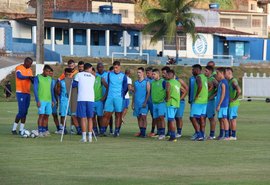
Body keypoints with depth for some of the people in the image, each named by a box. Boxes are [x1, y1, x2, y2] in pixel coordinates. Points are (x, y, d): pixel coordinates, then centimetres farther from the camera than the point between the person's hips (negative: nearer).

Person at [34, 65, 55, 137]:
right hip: (41, 100, -5)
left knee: (47, 116, 4)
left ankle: (45, 130, 10)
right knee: (41, 115, -11)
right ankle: (40, 131, -10)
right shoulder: (37, 78, -1)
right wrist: (37, 100, -11)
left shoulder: (50, 79, 14)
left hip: (49, 100, 5)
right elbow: (35, 89, -4)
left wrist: (53, 100, 12)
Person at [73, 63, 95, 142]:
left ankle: (84, 137, -8)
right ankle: (90, 136, 7)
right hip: (91, 99, 2)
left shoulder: (79, 75, 7)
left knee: (83, 118, -2)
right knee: (90, 118, 10)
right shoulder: (93, 77, 16)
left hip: (81, 99, -2)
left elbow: (74, 85, 5)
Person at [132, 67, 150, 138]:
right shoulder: (135, 83, 14)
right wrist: (133, 104, 13)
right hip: (137, 103, 5)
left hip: (143, 103, -5)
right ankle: (141, 132, 9)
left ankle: (144, 132, -10)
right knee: (139, 118, 5)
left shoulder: (146, 82, 0)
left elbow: (148, 93, -4)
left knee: (143, 117, -10)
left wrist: (145, 102, -13)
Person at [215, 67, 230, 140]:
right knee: (220, 119, 13)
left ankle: (227, 136, -8)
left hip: (223, 104, -10)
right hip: (221, 104, 10)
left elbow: (223, 94, -18)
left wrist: (219, 104, -18)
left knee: (224, 119, -9)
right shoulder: (221, 82, 15)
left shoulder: (223, 82, -15)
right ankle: (221, 135, 20)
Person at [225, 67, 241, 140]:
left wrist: (235, 99, -20)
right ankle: (230, 135, 20)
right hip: (229, 104, 10)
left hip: (233, 104, -10)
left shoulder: (233, 81, -16)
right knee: (229, 119, 13)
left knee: (232, 119, -5)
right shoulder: (228, 81, 14)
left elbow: (239, 91, -29)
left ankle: (233, 136, 0)